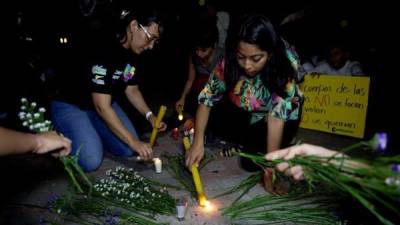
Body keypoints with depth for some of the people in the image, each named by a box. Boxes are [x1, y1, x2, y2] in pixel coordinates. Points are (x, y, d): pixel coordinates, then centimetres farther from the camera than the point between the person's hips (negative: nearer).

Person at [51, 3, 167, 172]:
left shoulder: (132, 53, -6)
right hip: (70, 106, -7)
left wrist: (150, 116, -10)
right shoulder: (103, 52, -31)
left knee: (128, 150, -3)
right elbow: (102, 107, -32)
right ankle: (62, 138, 8)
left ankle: (92, 130, 20)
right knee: (91, 161, -21)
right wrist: (133, 141, -30)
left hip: (102, 104, 8)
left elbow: (132, 90, 7)